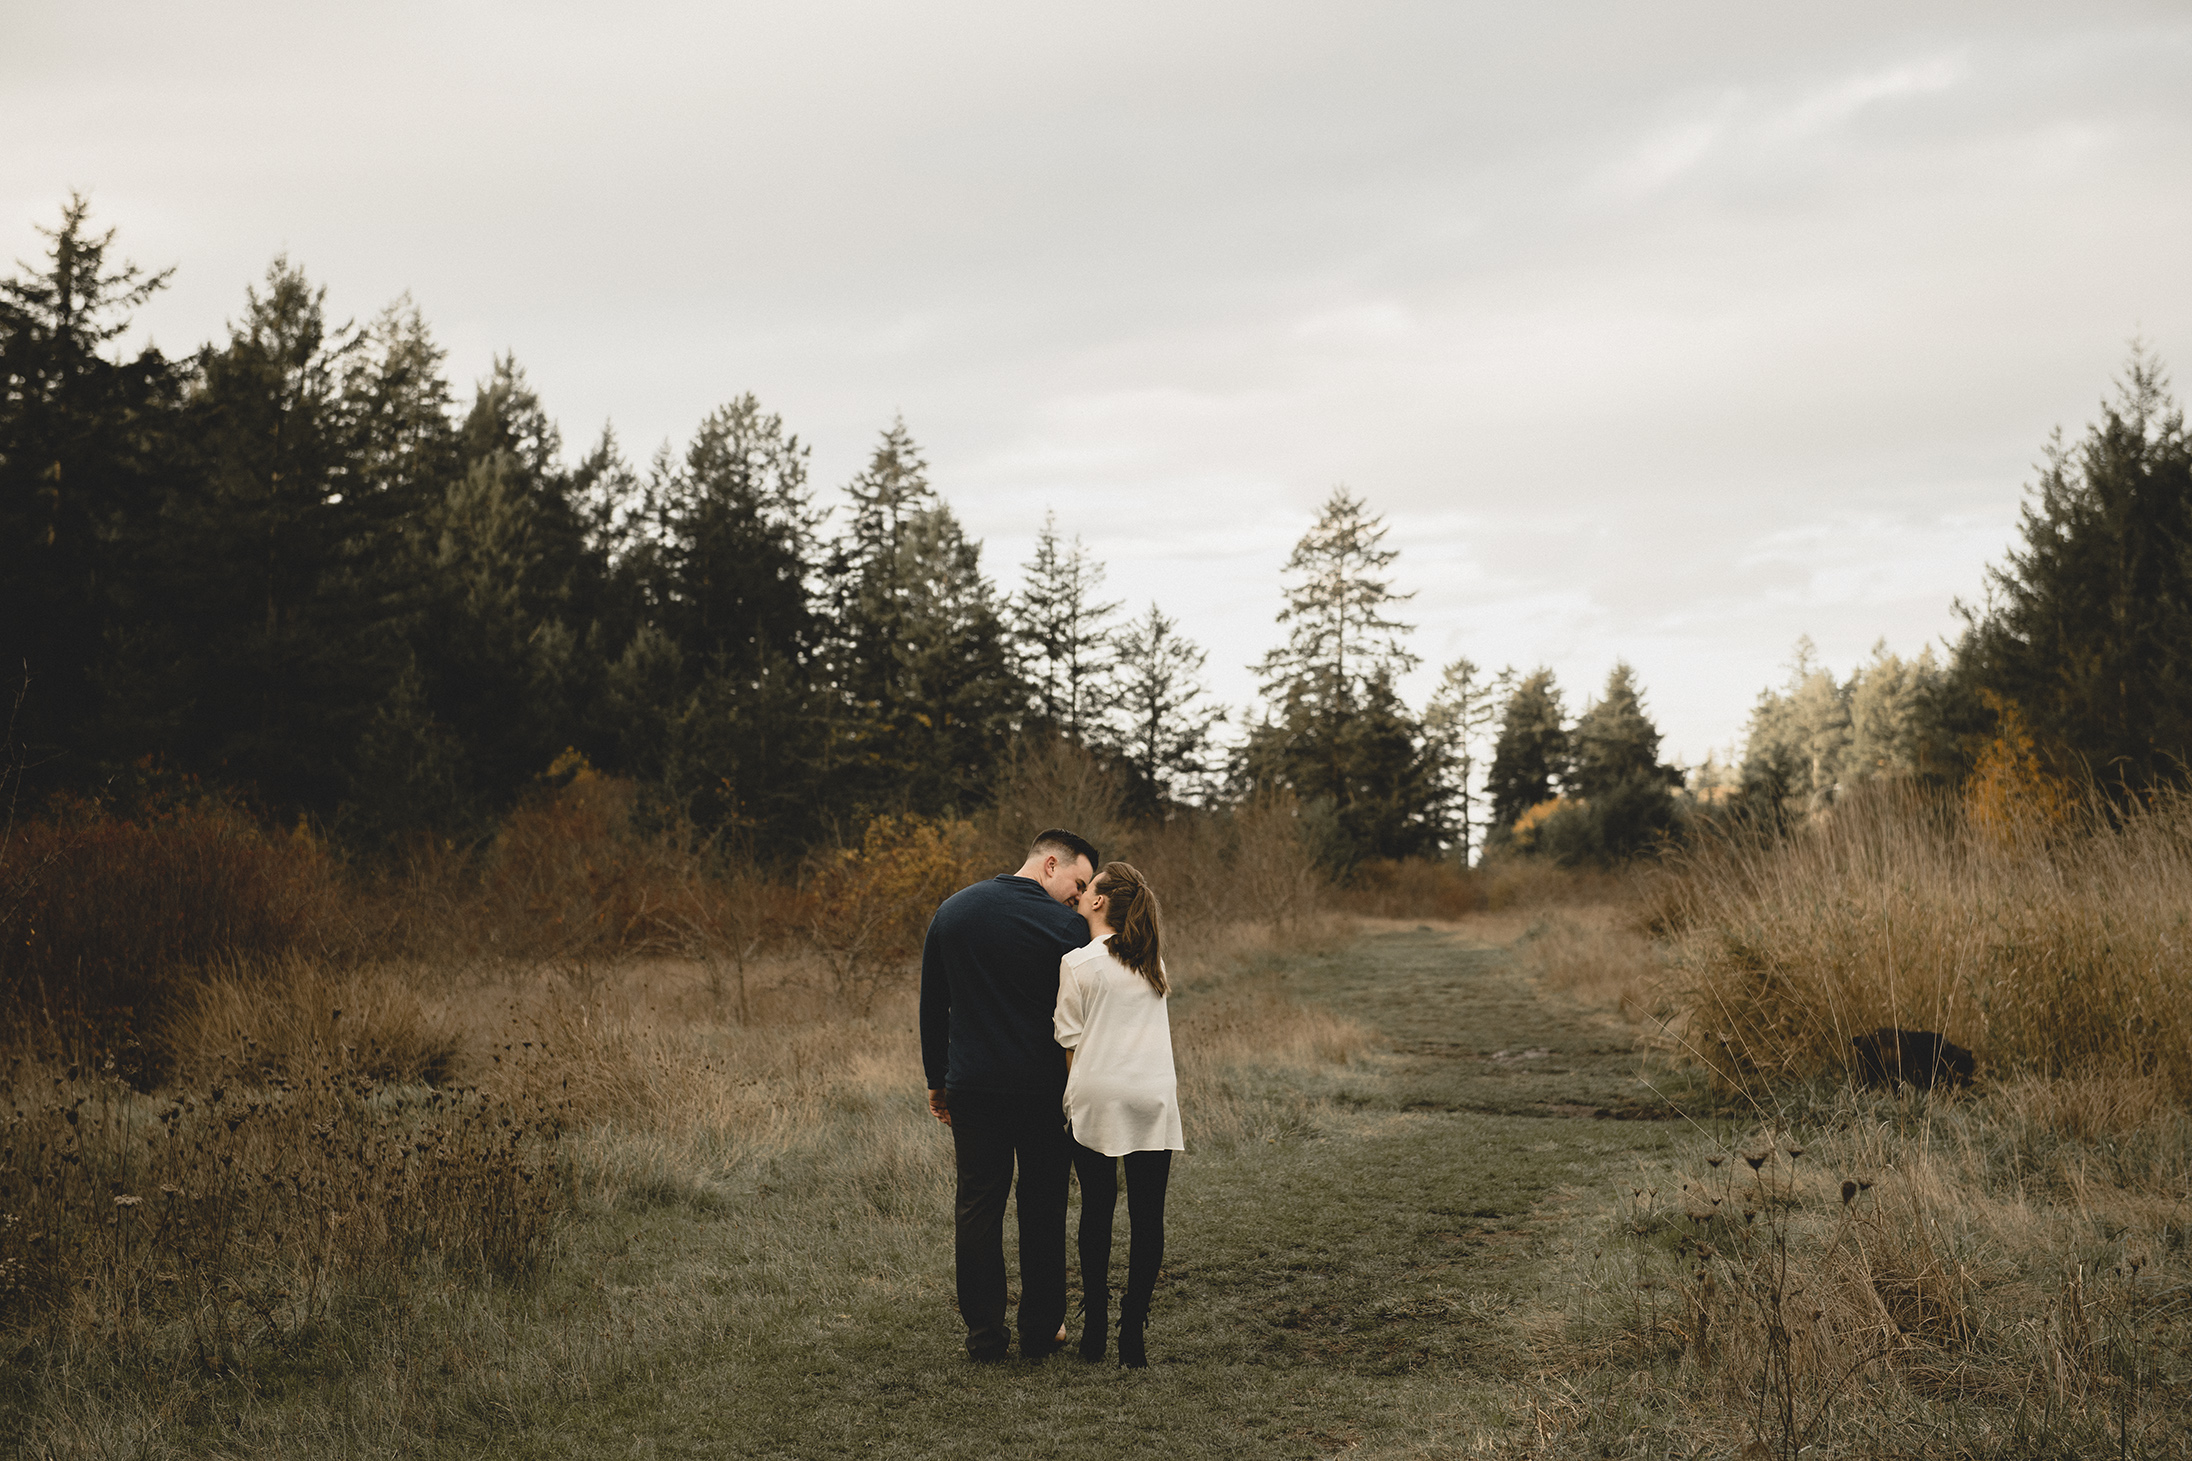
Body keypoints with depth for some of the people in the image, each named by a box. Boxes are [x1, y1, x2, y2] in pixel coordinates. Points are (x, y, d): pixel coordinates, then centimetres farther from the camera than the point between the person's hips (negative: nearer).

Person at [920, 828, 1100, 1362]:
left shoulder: (952, 911, 6)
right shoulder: (1064, 927, -9)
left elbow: (932, 1006, 11)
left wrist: (936, 1080, 17)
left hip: (971, 1088, 3)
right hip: (1044, 1089, -3)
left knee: (978, 1205, 8)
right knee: (1042, 1207, 9)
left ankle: (984, 1334, 9)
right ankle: (1041, 1330, 14)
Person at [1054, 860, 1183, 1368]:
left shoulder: (1078, 963, -4)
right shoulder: (1151, 961, 11)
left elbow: (1070, 1041, -2)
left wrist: (1076, 1096, 8)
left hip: (1096, 1097, -2)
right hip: (1154, 1097, 3)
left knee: (1097, 1212, 8)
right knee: (1147, 1217, 3)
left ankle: (1095, 1327, 12)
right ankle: (1132, 1331, 1)